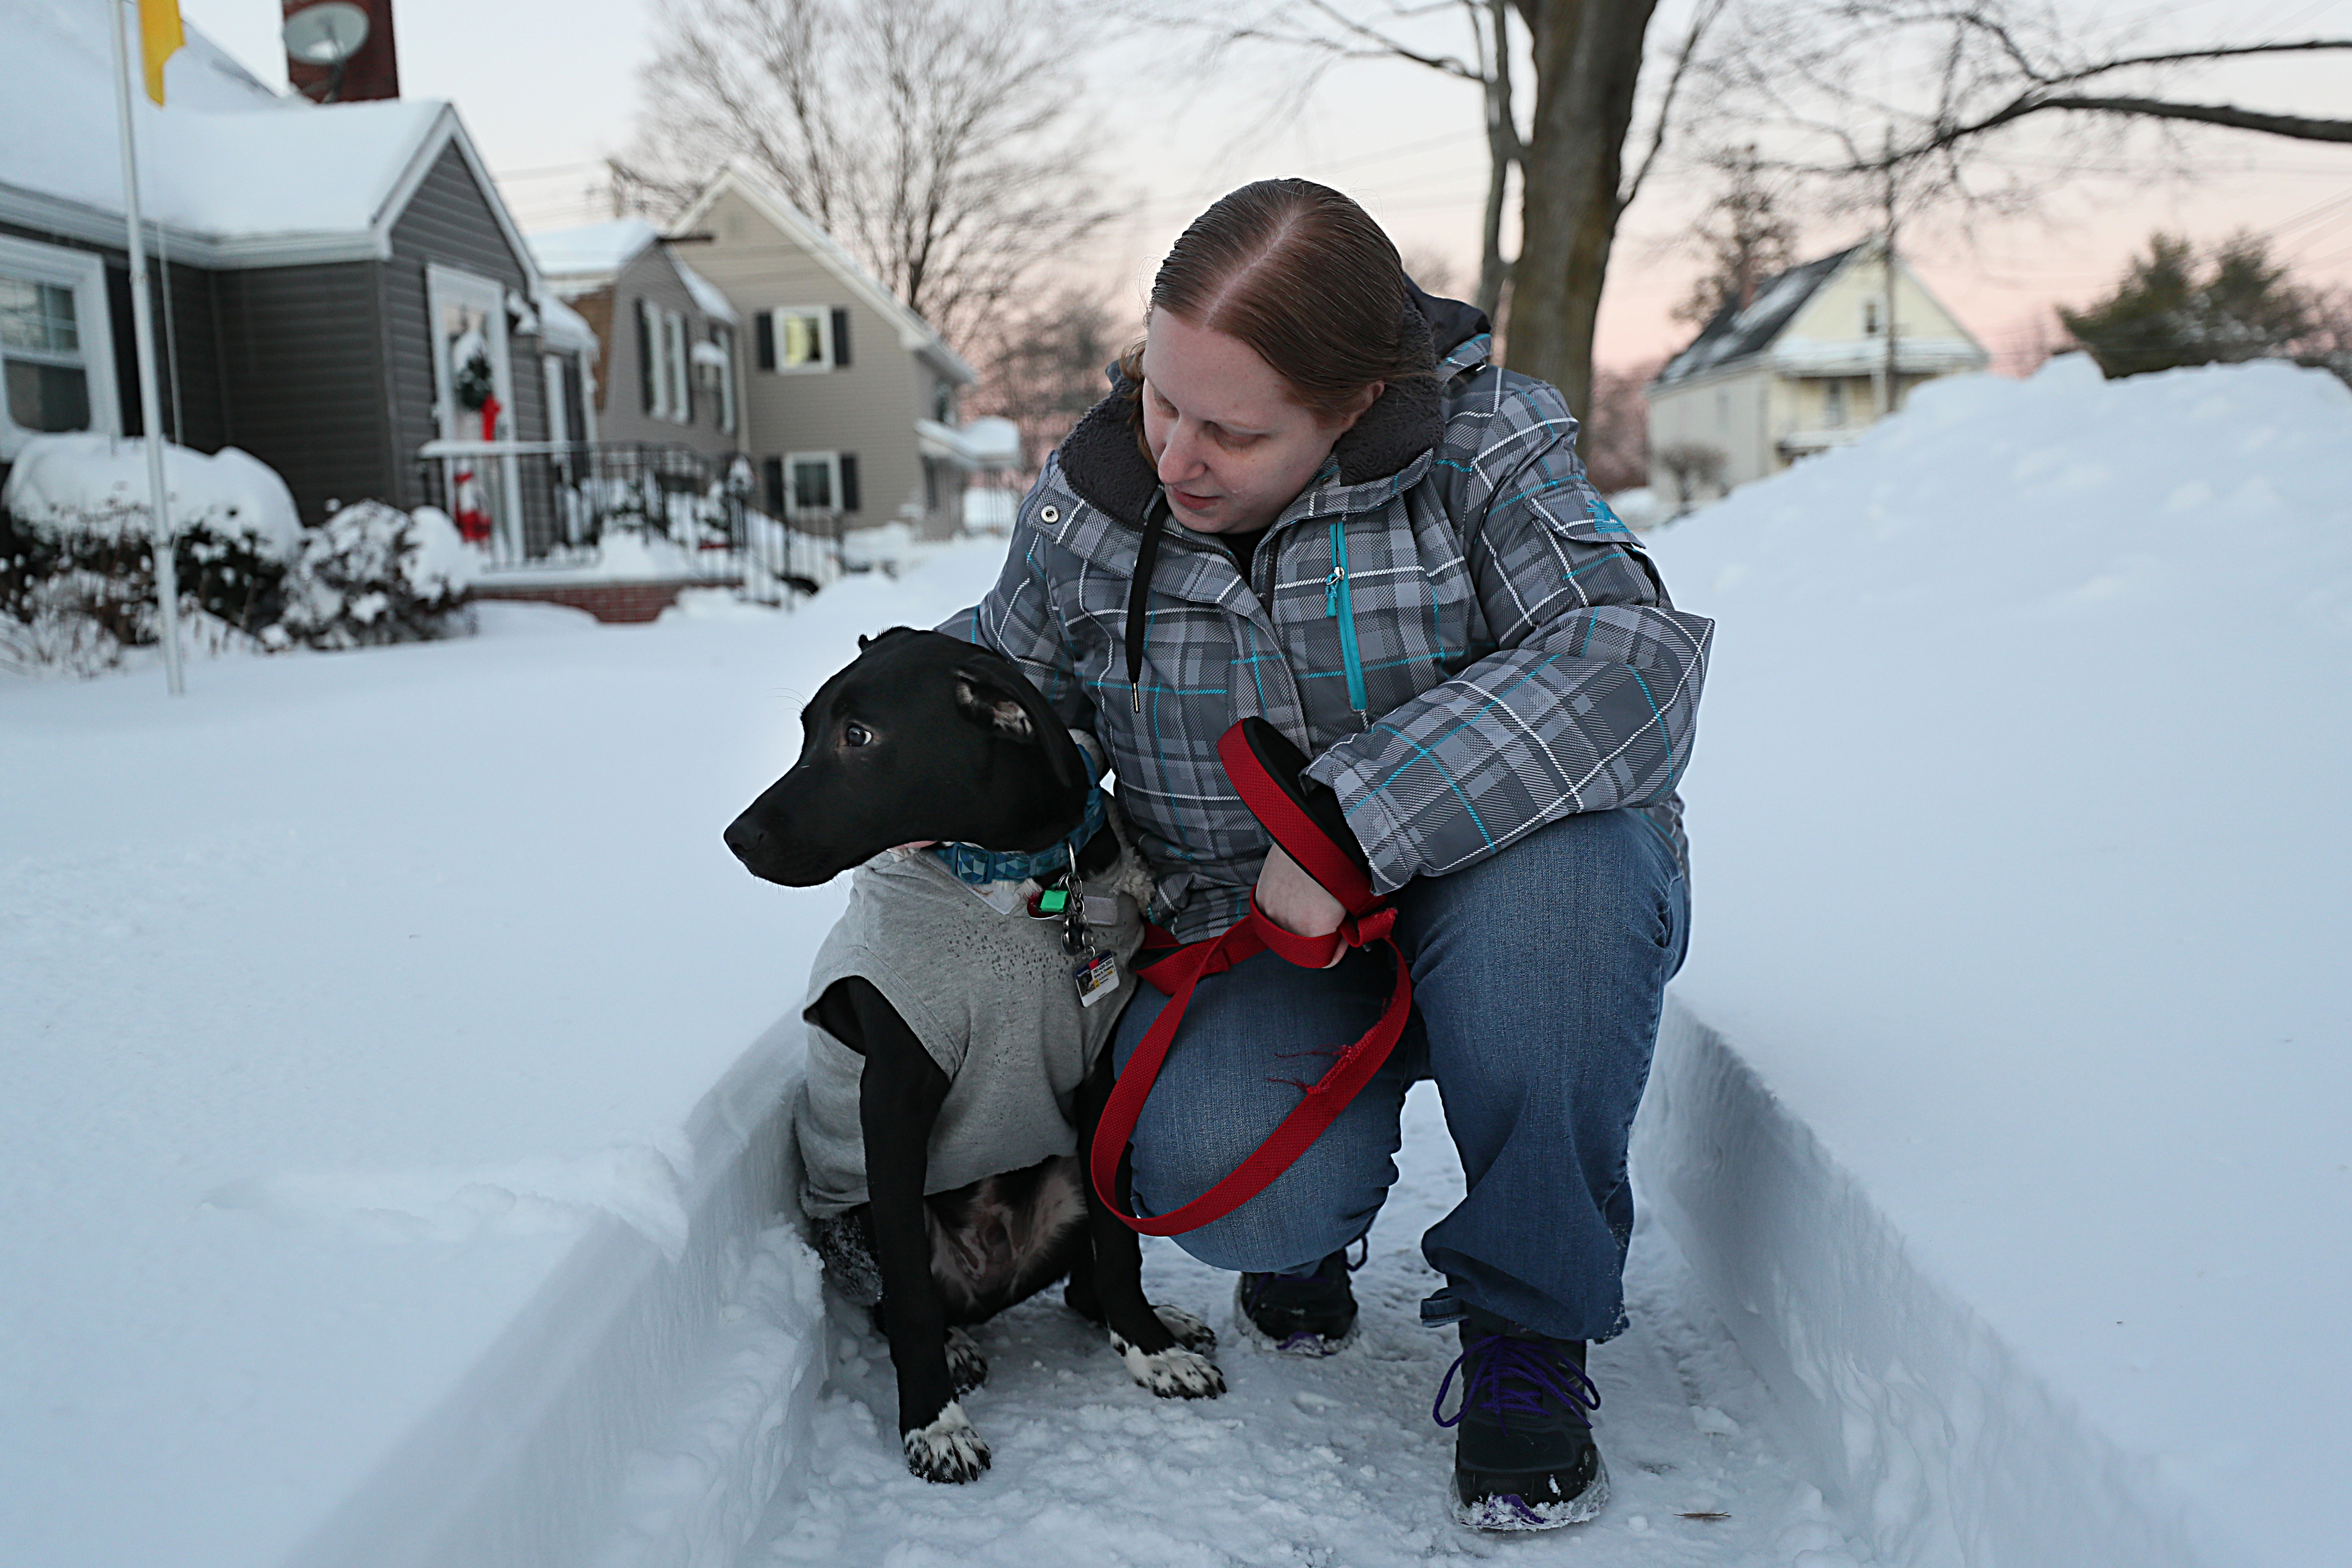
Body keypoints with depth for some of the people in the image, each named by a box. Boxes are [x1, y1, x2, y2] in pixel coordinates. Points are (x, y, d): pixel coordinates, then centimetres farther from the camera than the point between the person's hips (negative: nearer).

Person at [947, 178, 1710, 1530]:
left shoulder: (1482, 444, -14)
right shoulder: (1085, 503, -2)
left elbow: (1630, 665, -30)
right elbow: (1011, 667, 18)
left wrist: (1356, 818, -36)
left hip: (1483, 917, -1)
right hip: (1254, 952, 1)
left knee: (1558, 853, -38)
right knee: (1228, 1179, -31)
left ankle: (1527, 1328, -15)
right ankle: (1313, 1222, 12)